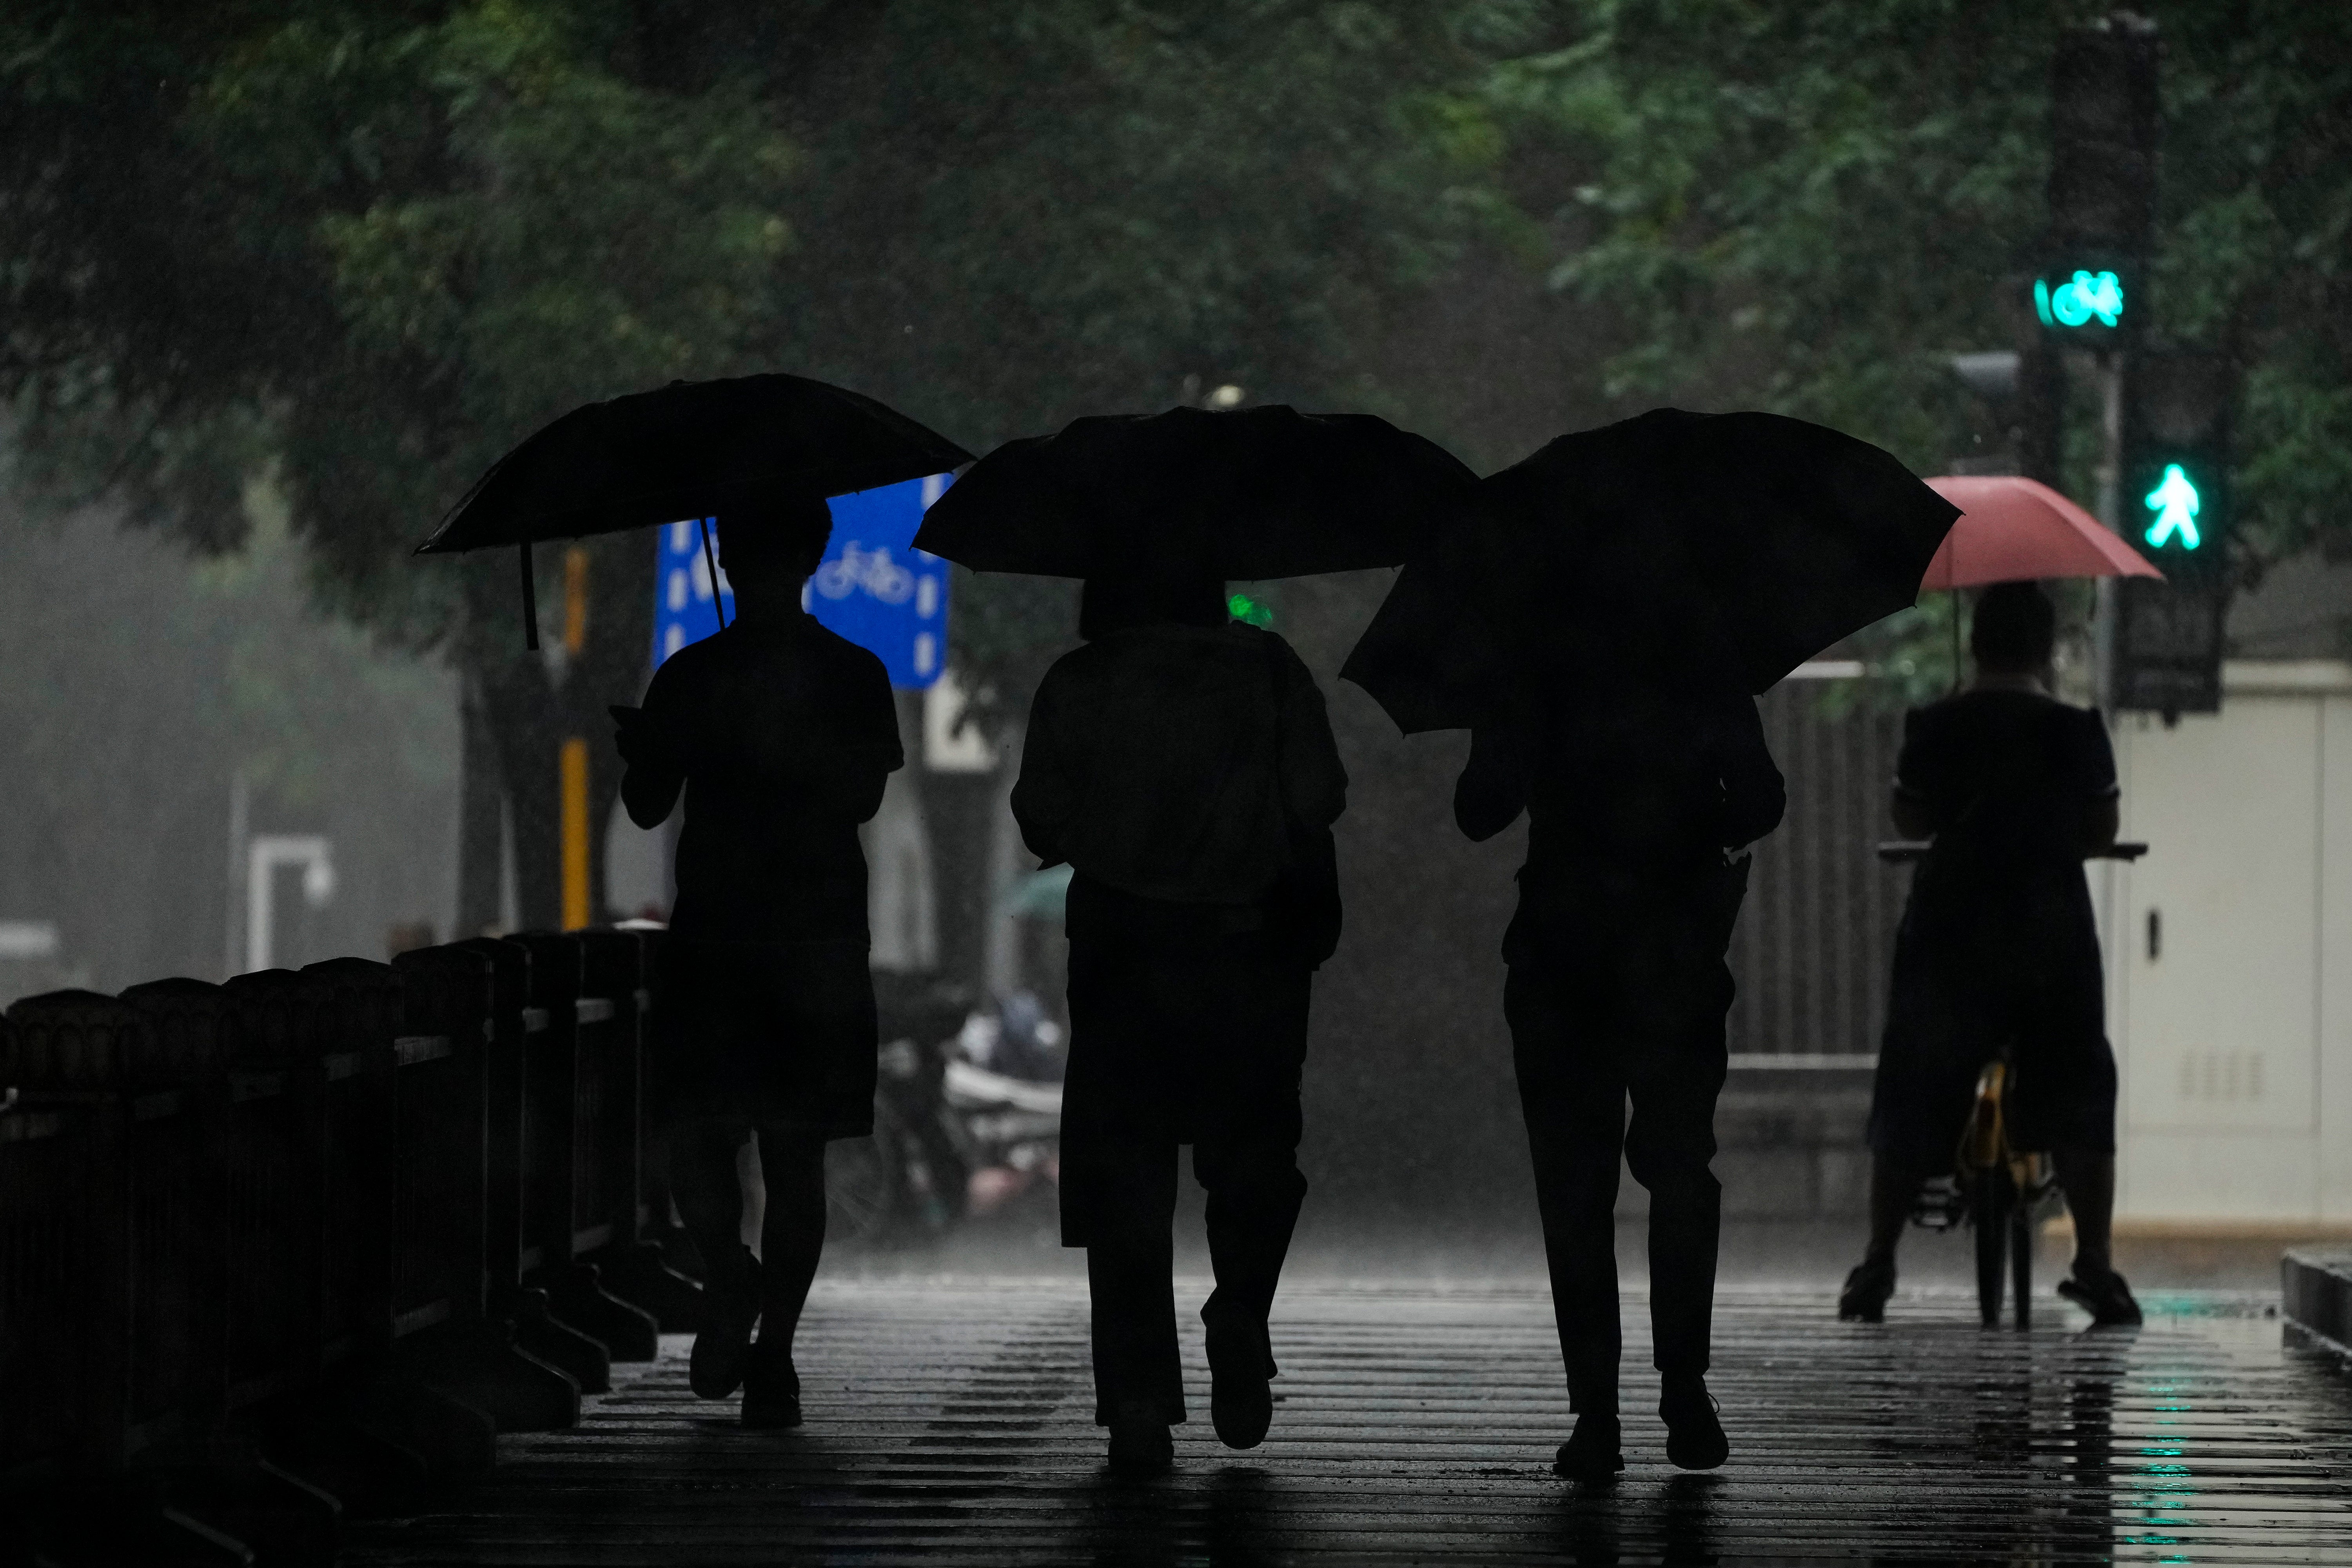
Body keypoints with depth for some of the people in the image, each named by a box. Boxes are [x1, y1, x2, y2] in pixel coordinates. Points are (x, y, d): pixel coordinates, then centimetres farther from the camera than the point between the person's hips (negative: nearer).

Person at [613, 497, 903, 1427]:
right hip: (710, 934, 1)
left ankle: (772, 1351, 2)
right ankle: (732, 1279, 13)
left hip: (815, 941, -1)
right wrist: (642, 755, 2)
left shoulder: (850, 677, 5)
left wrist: (785, 745, -5)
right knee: (695, 1138, -4)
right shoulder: (689, 676, 11)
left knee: (795, 1152, 2)